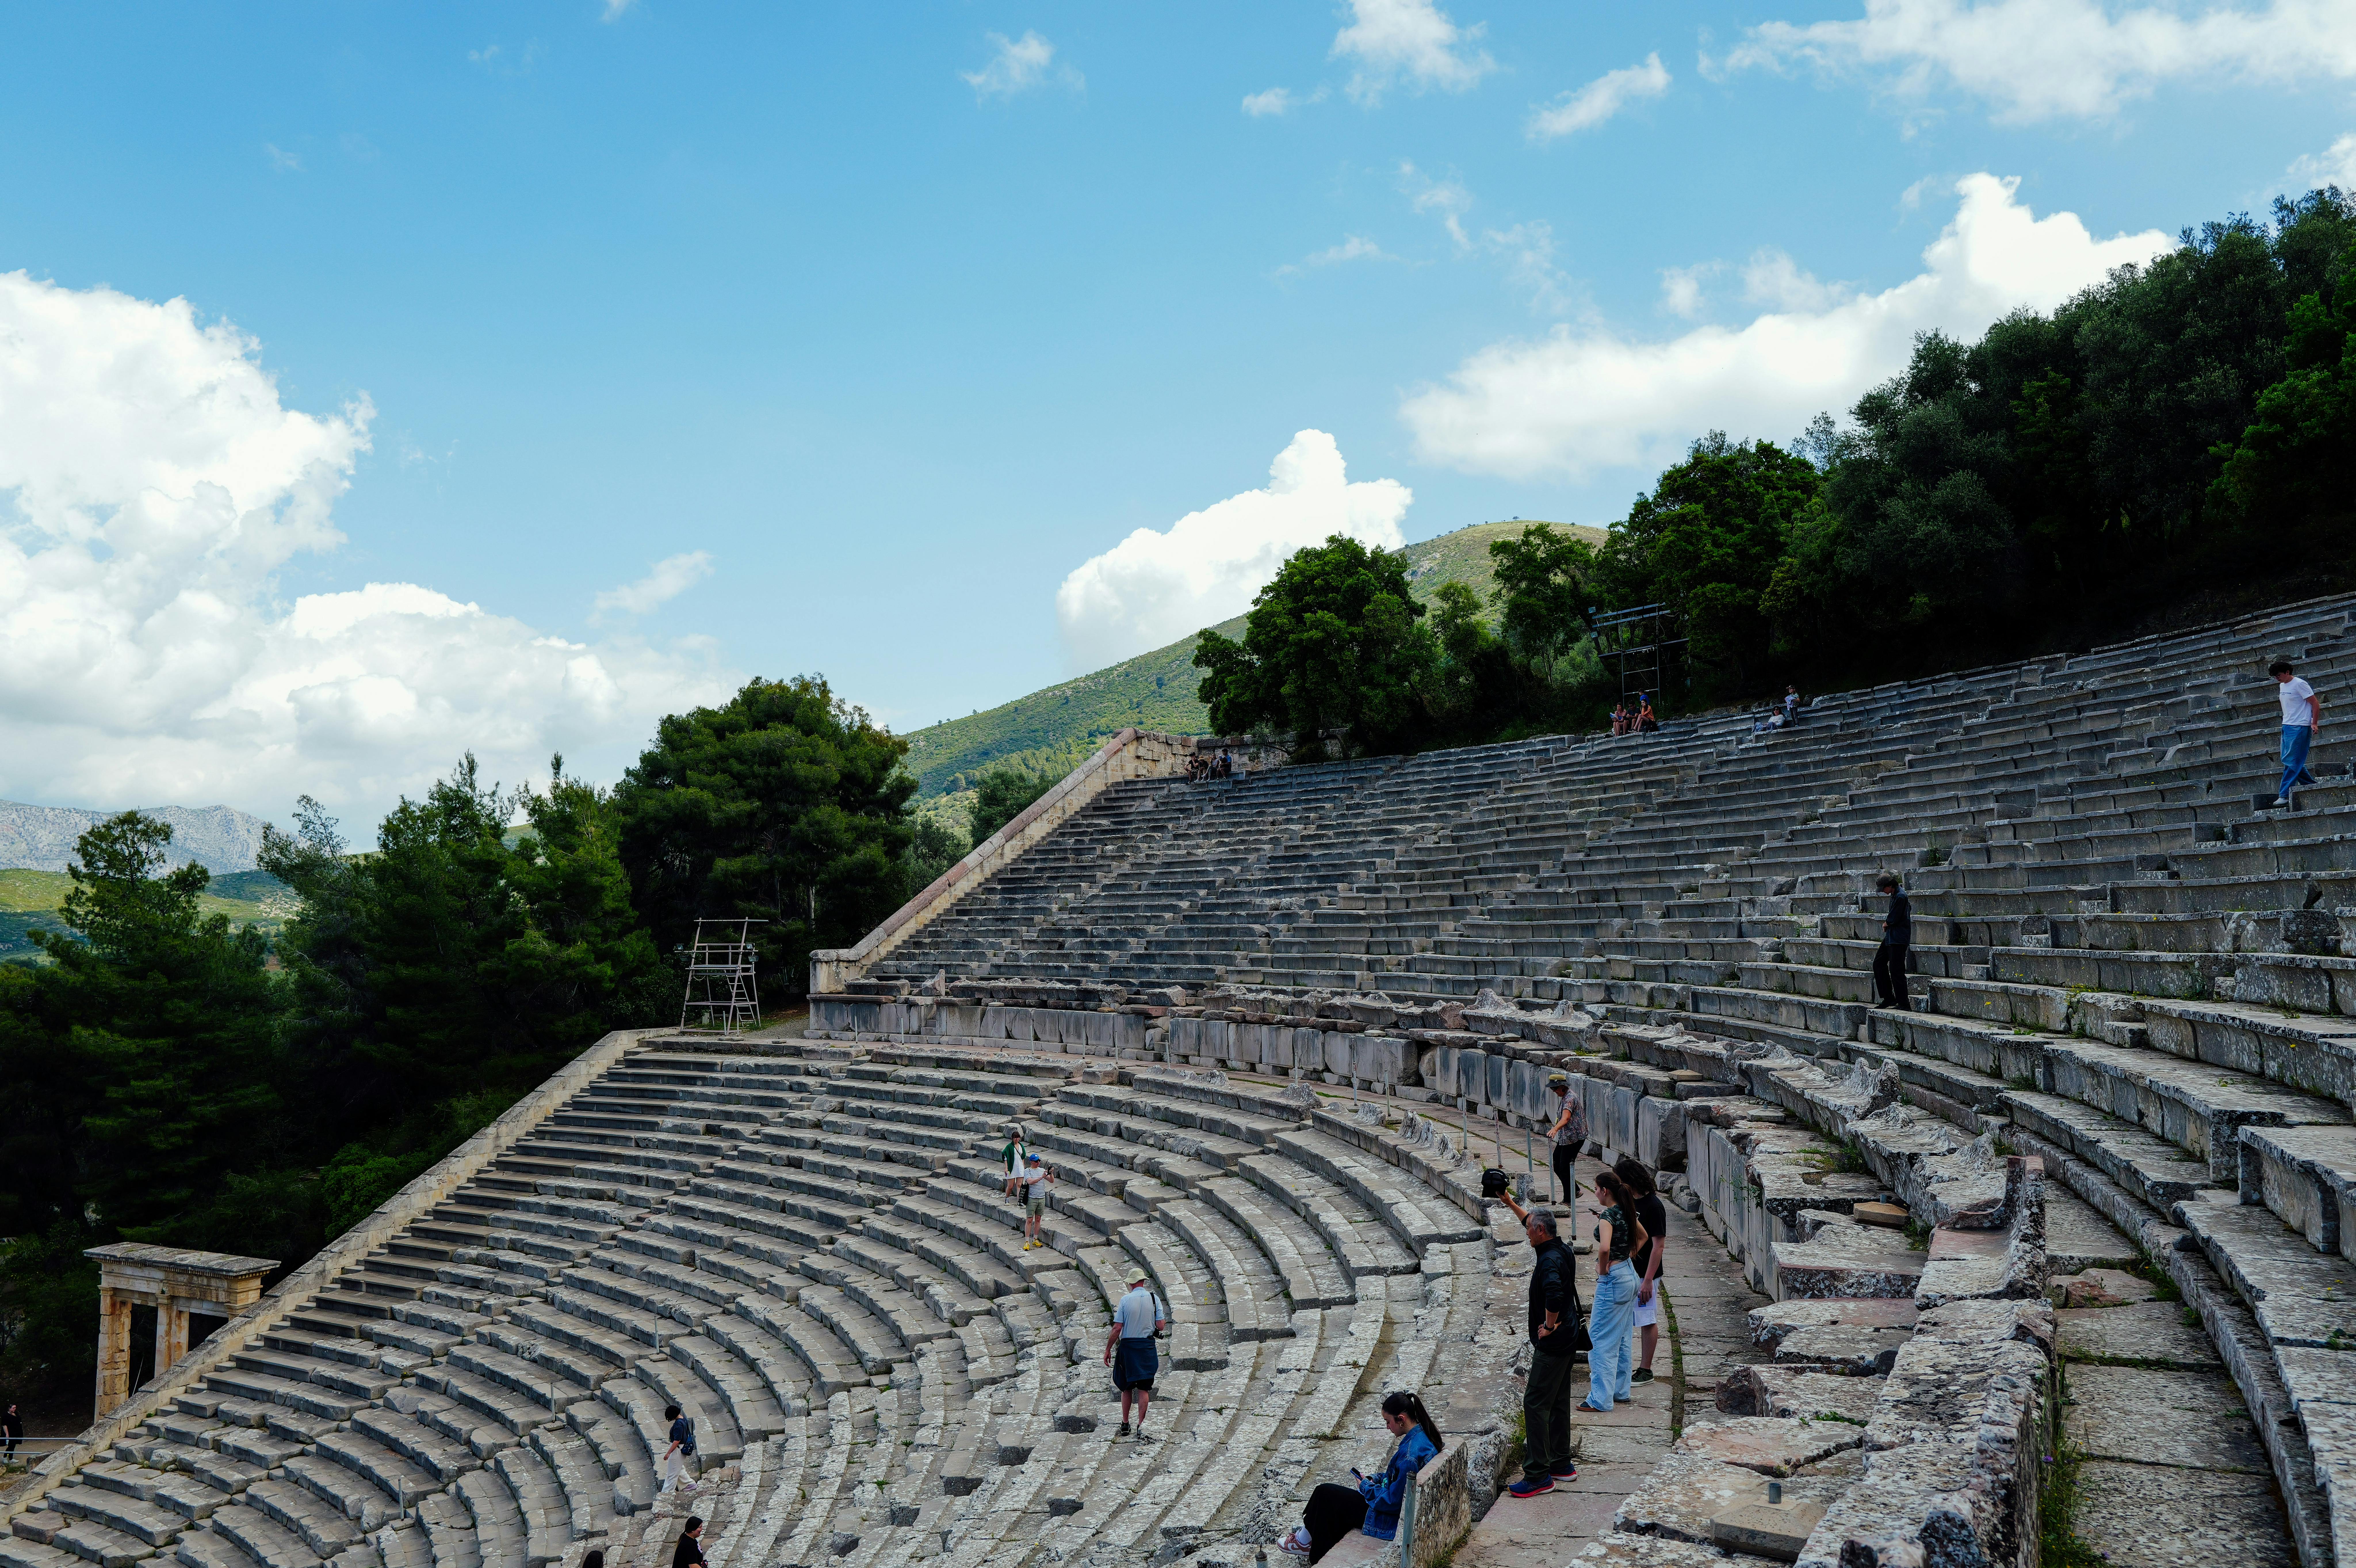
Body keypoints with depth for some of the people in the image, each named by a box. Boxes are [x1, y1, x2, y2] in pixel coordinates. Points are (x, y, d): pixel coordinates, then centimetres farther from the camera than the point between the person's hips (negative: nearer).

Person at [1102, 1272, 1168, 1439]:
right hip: (1147, 1347, 0)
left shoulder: (1125, 1300, -6)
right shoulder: (1154, 1299, -4)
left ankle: (1125, 1425, 22)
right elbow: (1161, 1326, -6)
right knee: (1144, 1388, 3)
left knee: (1127, 1388, 15)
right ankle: (1141, 1427, -4)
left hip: (1127, 1346, 0)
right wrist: (1164, 1318, 16)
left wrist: (1108, 1350, 2)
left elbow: (1117, 1329, -7)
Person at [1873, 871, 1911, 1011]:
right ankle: (1888, 998, 16)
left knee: (1896, 970, -8)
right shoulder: (1895, 895, 12)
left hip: (1899, 938, -11)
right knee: (1879, 964, 12)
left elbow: (1893, 919, -20)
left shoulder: (1900, 896, -19)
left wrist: (1886, 925, 2)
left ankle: (1904, 1004, -2)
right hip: (1891, 937, 11)